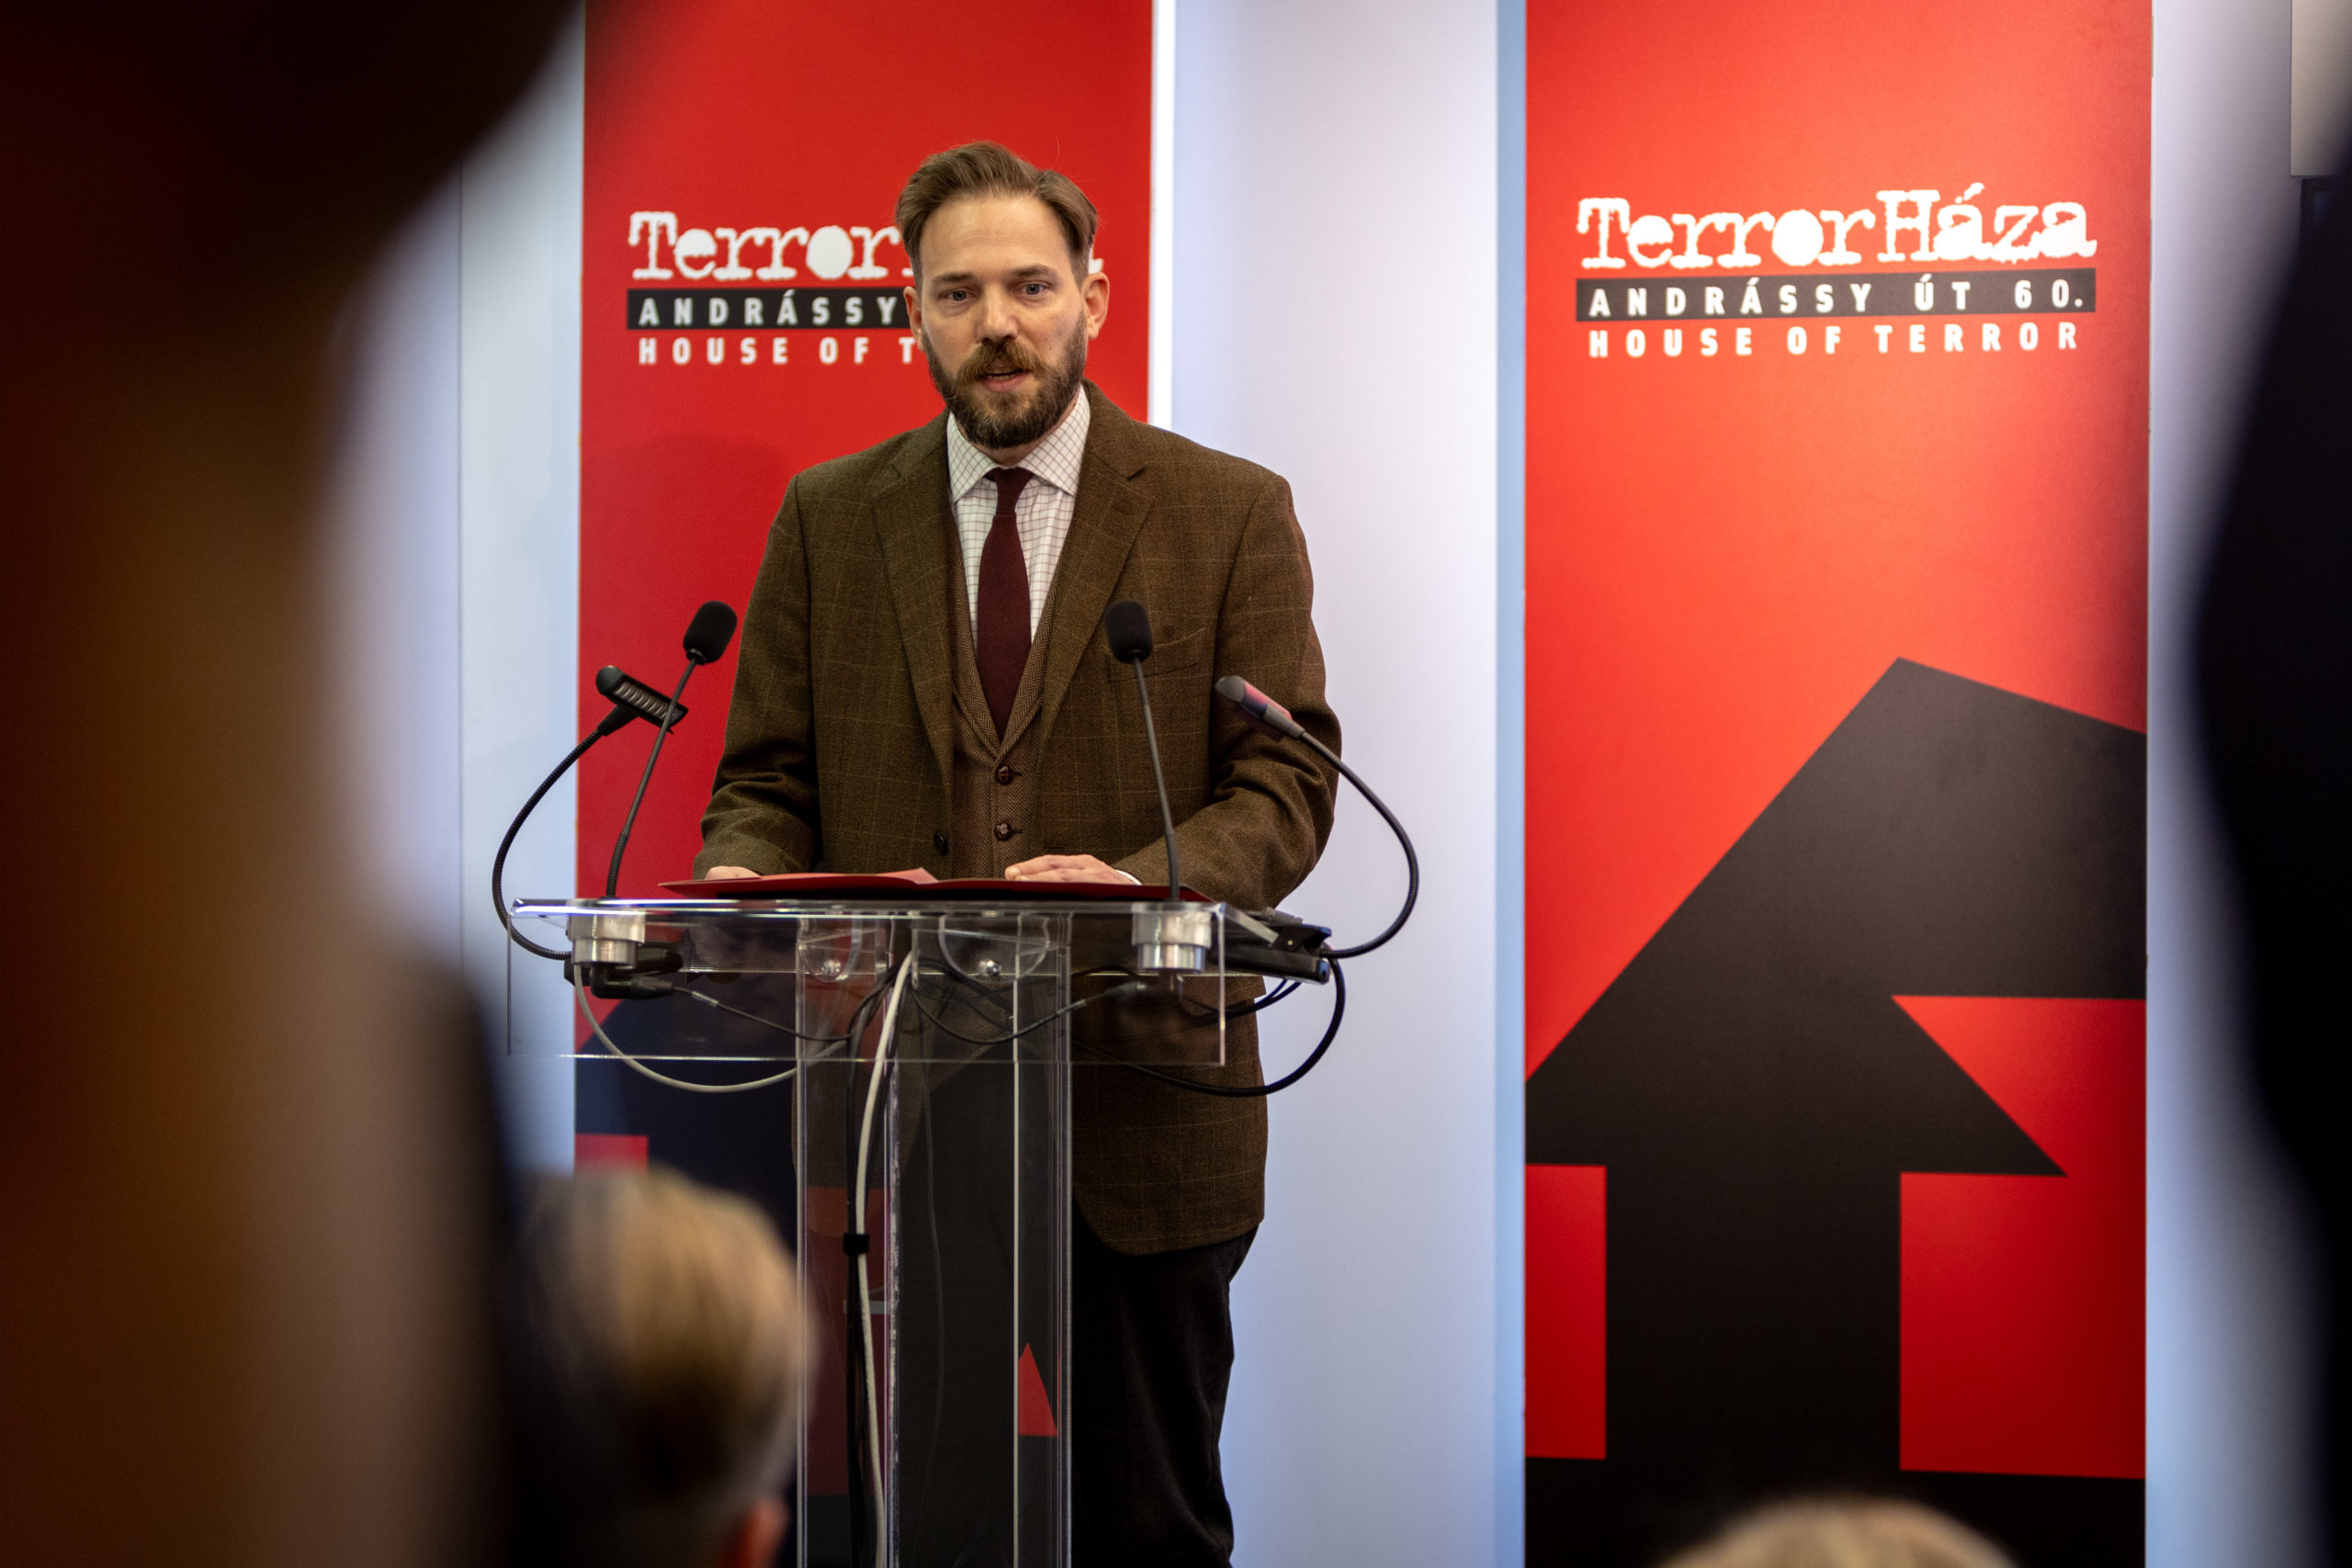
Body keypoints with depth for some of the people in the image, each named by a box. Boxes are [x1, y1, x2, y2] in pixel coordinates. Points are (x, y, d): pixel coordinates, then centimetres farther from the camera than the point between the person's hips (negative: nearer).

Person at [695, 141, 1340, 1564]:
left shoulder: (1230, 514, 3)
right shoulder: (826, 520, 10)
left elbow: (1285, 785, -3)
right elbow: (769, 779, 10)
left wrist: (1137, 882, -22)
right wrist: (742, 879, -13)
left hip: (1141, 1118, -1)